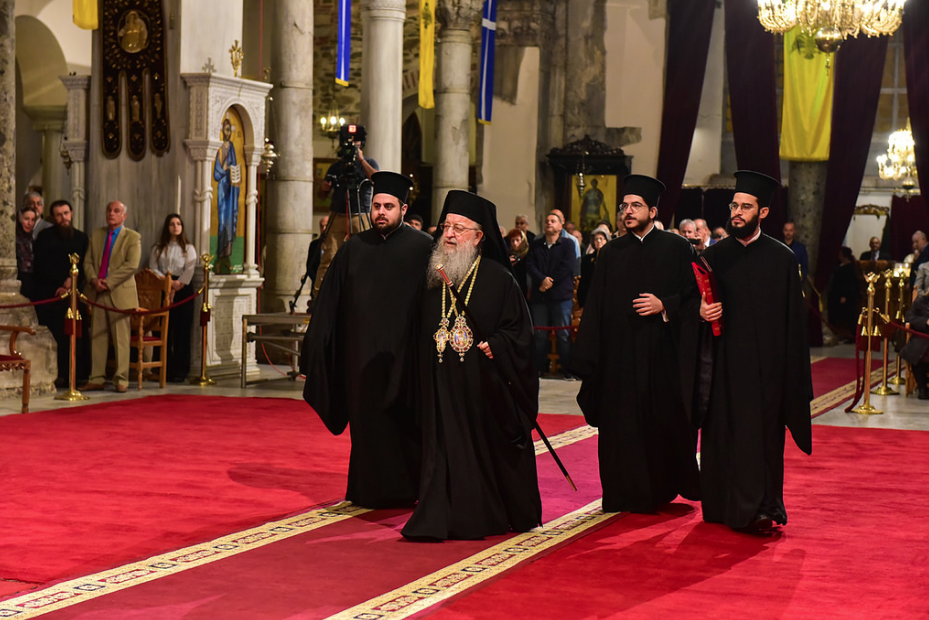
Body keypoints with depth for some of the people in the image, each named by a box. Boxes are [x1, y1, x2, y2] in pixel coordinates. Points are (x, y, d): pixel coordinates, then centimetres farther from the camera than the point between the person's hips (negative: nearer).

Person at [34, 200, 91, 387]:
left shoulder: (81, 237, 14)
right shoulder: (45, 237, 5)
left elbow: (84, 266, 12)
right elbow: (42, 267, -1)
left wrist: (72, 281, -4)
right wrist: (62, 283, -7)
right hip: (50, 294, -2)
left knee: (78, 335, -6)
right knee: (55, 336, -9)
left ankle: (79, 374, -3)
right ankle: (57, 376, -8)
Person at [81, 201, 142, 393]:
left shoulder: (133, 238, 1)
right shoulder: (96, 235, 16)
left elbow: (131, 265, -11)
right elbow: (87, 261, 11)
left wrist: (108, 282, -16)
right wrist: (94, 280, -8)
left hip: (120, 293, -4)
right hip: (97, 293, 4)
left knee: (121, 337, -2)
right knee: (97, 337, 5)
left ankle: (121, 380, 3)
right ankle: (96, 379, 9)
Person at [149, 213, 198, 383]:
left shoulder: (188, 248, 11)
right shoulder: (157, 249, 14)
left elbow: (189, 270, -1)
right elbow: (153, 269, 3)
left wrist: (179, 283, -15)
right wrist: (168, 282, -11)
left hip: (182, 291, -1)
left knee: (181, 331, -5)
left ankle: (180, 371, -5)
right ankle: (163, 370, -1)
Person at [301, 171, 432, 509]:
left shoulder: (422, 247, -1)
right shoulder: (354, 248, 9)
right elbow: (330, 302, 11)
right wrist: (315, 346, 8)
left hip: (403, 351, -3)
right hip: (362, 351, 3)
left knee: (403, 418, 1)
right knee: (366, 417, 6)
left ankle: (407, 488, 13)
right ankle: (370, 490, 16)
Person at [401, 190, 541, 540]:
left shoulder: (497, 279, -4)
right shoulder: (433, 277, 9)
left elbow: (519, 330, -3)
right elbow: (421, 331, 16)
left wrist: (495, 346, -19)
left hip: (484, 383, -3)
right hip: (442, 383, 4)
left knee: (488, 446, 4)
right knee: (444, 447, 2)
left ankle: (491, 517, 21)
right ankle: (436, 520, 8)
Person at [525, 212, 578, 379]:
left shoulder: (567, 245, 6)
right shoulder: (535, 245, 14)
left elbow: (566, 267, -6)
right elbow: (529, 265, 2)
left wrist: (550, 282, -11)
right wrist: (542, 279, -15)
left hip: (561, 295, -3)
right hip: (539, 296, 3)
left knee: (563, 333, -3)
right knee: (539, 333, 4)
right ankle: (540, 367, 11)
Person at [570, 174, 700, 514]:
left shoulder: (677, 249, 4)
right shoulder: (611, 254, 11)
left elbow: (695, 298, 2)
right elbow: (595, 308, 10)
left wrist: (665, 306, -15)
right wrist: (587, 356, 4)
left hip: (663, 352, -2)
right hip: (620, 356, 2)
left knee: (668, 421, 1)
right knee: (622, 426, 0)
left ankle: (666, 487, 19)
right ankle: (630, 494, 9)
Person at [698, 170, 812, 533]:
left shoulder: (781, 259, 3)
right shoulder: (713, 256, 8)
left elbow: (794, 322, 1)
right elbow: (695, 304, 12)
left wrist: (793, 375, -4)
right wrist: (702, 312, -13)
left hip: (767, 364, -1)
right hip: (725, 364, 1)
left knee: (763, 432, 0)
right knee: (726, 432, 1)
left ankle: (762, 507, 5)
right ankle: (727, 504, 7)